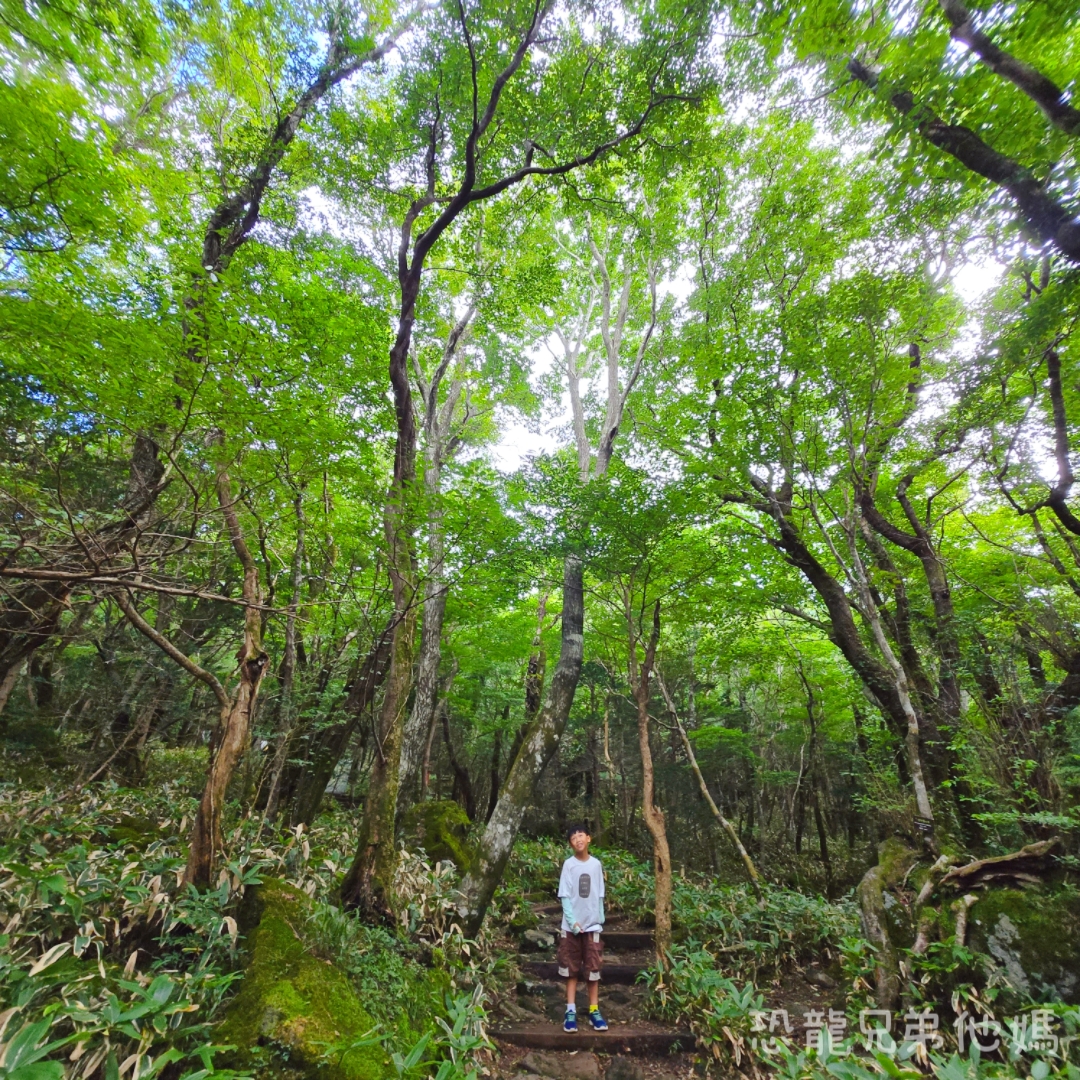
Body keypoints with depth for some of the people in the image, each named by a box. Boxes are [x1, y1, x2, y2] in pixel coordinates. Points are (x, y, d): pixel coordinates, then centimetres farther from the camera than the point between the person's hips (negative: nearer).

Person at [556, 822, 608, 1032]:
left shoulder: (596, 864, -3)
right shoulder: (569, 864, -10)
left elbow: (599, 895, 5)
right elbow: (564, 896, -8)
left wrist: (601, 919, 3)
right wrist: (573, 921, -14)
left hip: (593, 925, 2)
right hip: (572, 926, -2)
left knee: (593, 969, 7)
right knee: (571, 969, 8)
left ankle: (594, 1010, 21)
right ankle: (571, 1011, 19)